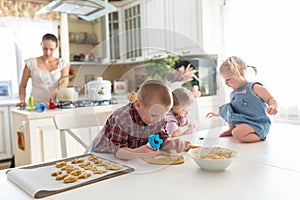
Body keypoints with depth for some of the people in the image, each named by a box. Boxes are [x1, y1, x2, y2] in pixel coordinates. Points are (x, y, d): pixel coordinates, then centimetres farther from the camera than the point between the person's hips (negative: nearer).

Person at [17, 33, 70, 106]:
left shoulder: (62, 64, 9)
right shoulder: (31, 63, 8)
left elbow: (65, 82, -6)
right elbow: (22, 85, 12)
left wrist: (54, 93, -24)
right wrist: (22, 101, -5)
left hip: (56, 105, 1)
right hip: (36, 105, 0)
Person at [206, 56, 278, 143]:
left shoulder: (254, 87, -10)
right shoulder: (233, 94, 12)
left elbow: (271, 99, -10)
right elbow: (232, 109, 27)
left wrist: (273, 106, -33)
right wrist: (217, 114, 25)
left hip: (257, 124, -8)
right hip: (243, 122, 8)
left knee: (238, 134, -32)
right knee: (226, 108, 6)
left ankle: (259, 136, -7)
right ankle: (231, 129, 14)